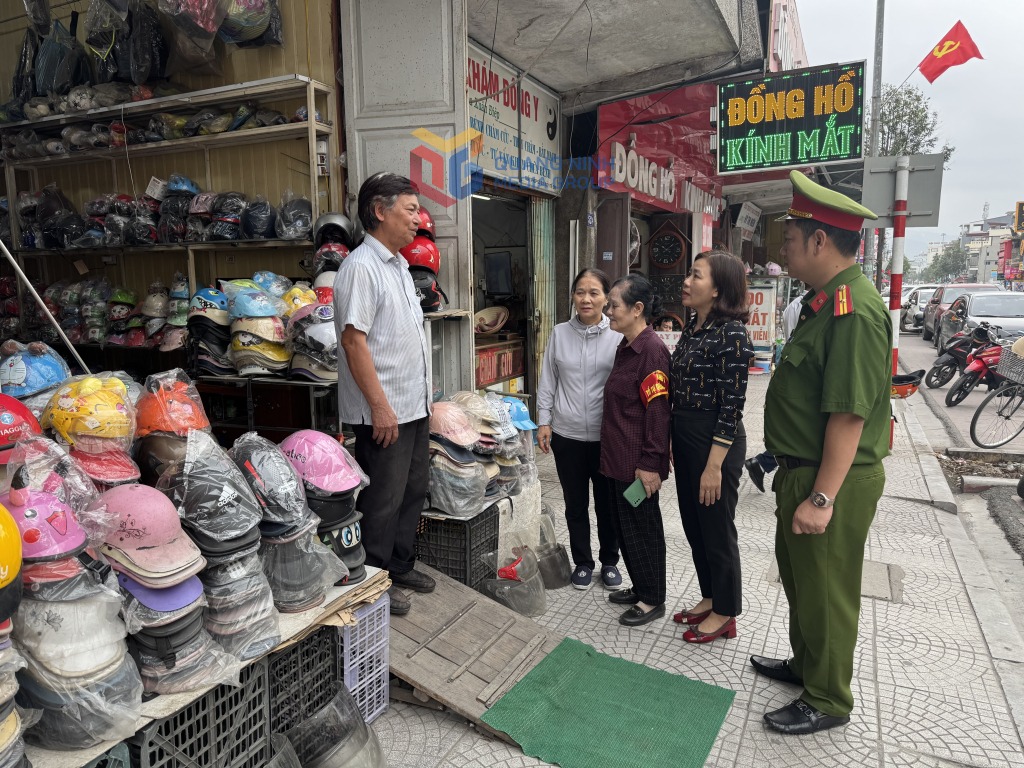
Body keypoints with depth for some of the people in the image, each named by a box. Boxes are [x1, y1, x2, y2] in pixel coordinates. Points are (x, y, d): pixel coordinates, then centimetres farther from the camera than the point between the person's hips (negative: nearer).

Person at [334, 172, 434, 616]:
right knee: (383, 500, 4)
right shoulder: (361, 266, -16)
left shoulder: (398, 265, 14)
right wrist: (380, 405, -22)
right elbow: (354, 341, -21)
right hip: (383, 411, -9)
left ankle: (401, 566, 35)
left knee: (413, 489, 19)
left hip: (414, 405, 10)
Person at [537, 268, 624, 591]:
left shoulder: (618, 335, -5)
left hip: (607, 436, -2)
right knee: (575, 504, 14)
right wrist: (544, 421, 2)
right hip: (567, 435, 2)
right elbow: (547, 382, 6)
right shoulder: (559, 334, 2)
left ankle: (609, 561, 32)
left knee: (608, 503, 12)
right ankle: (582, 562, 32)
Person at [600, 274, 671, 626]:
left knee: (642, 528, 5)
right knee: (625, 525, 19)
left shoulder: (651, 349, -18)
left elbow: (658, 410, -21)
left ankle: (653, 600, 22)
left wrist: (650, 464, -21)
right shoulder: (626, 346, 11)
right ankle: (640, 587, 35)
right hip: (618, 457, 9)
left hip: (638, 462, -9)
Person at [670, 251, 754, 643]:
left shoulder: (731, 333, -18)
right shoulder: (692, 327, 8)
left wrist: (714, 466, -20)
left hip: (716, 441, -9)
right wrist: (672, 442, 16)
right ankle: (709, 598, 36)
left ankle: (724, 613, 25)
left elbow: (732, 405, -19)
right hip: (684, 436, 9)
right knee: (693, 523, 18)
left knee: (717, 529, 6)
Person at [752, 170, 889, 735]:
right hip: (802, 472, 10)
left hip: (833, 482, -10)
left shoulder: (854, 311, -24)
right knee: (798, 577, 25)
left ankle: (827, 701, 28)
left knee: (825, 592, 7)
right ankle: (806, 664, 46)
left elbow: (849, 415, -27)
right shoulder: (825, 300, 11)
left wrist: (822, 498, -26)